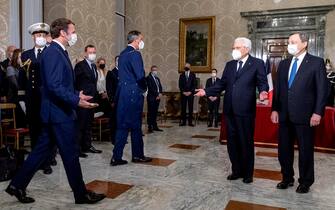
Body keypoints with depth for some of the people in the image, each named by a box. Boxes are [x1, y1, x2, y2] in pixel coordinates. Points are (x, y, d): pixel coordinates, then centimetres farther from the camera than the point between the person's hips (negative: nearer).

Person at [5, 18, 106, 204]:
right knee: (71, 154, 1)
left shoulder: (59, 52, 15)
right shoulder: (53, 53, -16)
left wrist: (76, 94, 17)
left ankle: (17, 185, 28)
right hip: (59, 113, -10)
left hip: (55, 112, 10)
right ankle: (81, 194, 15)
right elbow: (54, 86, -24)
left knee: (42, 150, 16)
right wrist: (76, 100, -27)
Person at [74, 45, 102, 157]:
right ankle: (77, 148, 1)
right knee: (80, 125, -5)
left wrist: (95, 96, 12)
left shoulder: (94, 66, 16)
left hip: (92, 100, 8)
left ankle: (87, 146, 22)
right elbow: (76, 83, -11)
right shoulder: (80, 65, -9)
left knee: (89, 124, 13)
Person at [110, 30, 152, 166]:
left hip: (122, 92, 8)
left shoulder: (123, 54, 16)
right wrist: (144, 88, -2)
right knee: (136, 125, 3)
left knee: (122, 125, 9)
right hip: (133, 93, -8)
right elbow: (140, 76, -19)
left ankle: (116, 156, 11)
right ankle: (137, 155, 16)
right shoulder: (135, 54, -11)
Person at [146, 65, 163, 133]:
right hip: (151, 98, -7)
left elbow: (160, 87, 15)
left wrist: (160, 93, -4)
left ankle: (155, 126, 13)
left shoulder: (157, 78, 21)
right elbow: (150, 88, -13)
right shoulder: (148, 78, -4)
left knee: (155, 112, 9)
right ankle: (150, 127, -3)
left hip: (157, 97, 7)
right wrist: (156, 95, -14)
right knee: (150, 112, -5)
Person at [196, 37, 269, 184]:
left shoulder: (257, 63, 0)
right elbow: (222, 84, 13)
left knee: (246, 142, 6)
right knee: (232, 142, 12)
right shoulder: (230, 65, 15)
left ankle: (247, 173, 23)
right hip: (230, 110, 5)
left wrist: (263, 92, -26)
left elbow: (262, 82, -4)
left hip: (245, 110, -5)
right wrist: (206, 91, 3)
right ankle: (236, 170, 28)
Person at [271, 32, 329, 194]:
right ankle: (287, 178, 28)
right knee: (284, 149, 11)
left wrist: (317, 113, -12)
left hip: (304, 116, -4)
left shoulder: (316, 62, -3)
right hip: (285, 115, 5)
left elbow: (322, 89, -6)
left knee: (305, 150, 8)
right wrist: (275, 109, 5)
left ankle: (305, 182, 25)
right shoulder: (283, 64, 12)